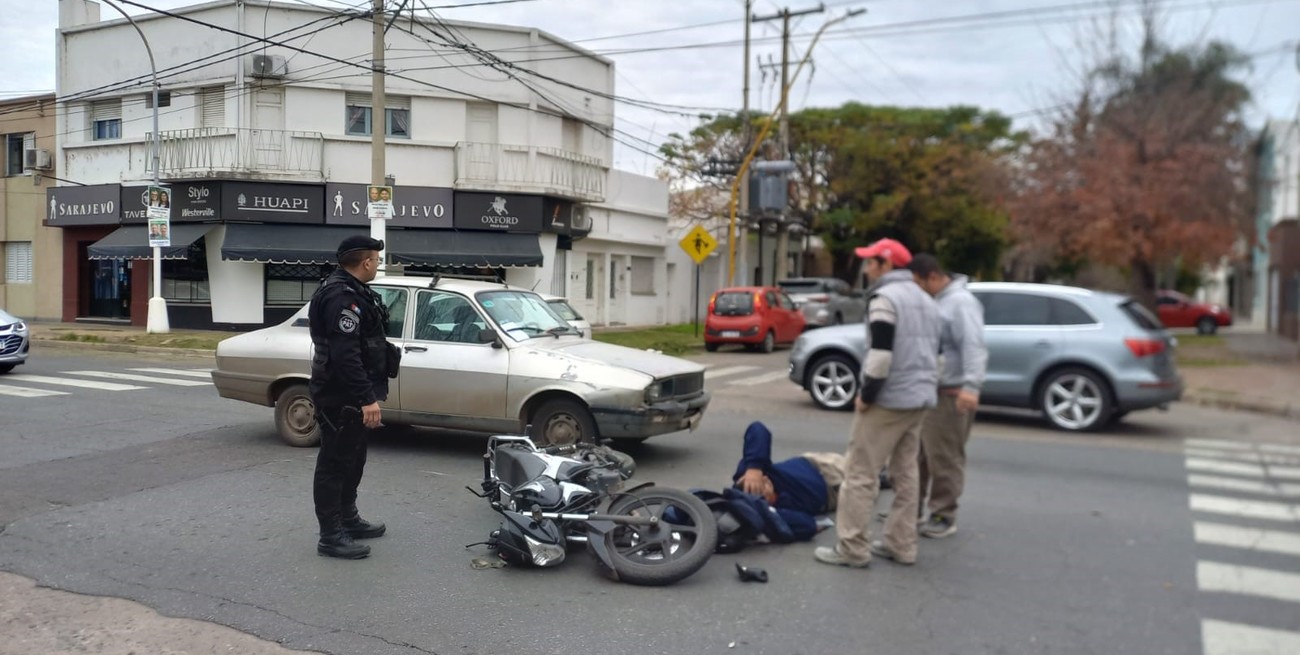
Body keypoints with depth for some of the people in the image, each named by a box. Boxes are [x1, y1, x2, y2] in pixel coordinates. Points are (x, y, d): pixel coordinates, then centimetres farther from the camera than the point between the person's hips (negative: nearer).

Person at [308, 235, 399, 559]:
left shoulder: (349, 291, 13)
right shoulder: (341, 297, -21)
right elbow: (345, 355, -29)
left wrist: (367, 394, 22)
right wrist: (367, 398, -30)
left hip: (349, 395, 11)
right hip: (341, 397, -11)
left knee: (352, 460, 20)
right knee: (335, 463, -3)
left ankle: (348, 520, 33)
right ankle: (331, 536, 5)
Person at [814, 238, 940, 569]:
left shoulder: (885, 297, -12)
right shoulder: (926, 300, 17)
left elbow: (881, 353, -21)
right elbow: (933, 352, 20)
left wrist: (866, 395, -14)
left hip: (888, 400, -9)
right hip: (919, 399, 9)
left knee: (860, 473, -4)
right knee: (905, 473, 13)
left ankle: (852, 548, -1)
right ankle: (901, 545, 17)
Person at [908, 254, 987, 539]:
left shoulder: (960, 302, -15)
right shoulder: (931, 301, 14)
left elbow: (973, 347, -24)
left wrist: (971, 385, -34)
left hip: (950, 394, -9)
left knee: (944, 458, -1)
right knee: (916, 453, 15)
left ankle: (944, 516, 10)